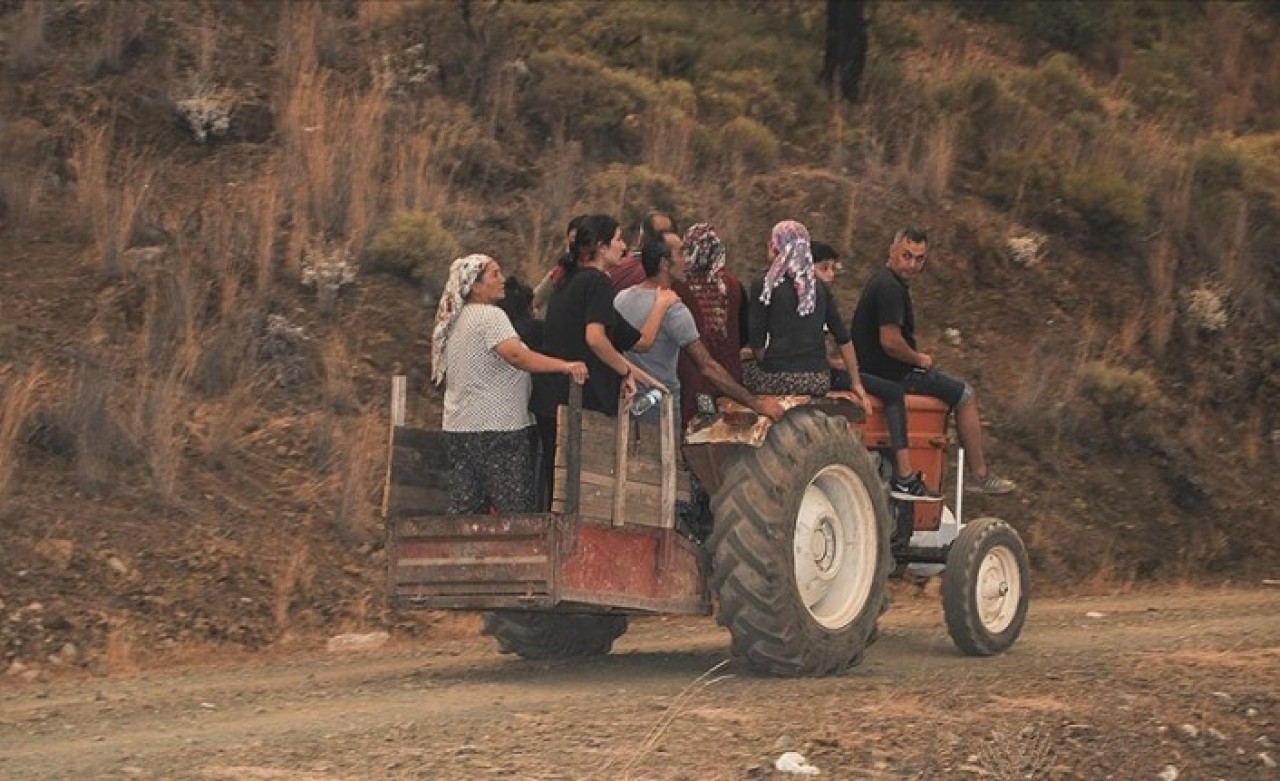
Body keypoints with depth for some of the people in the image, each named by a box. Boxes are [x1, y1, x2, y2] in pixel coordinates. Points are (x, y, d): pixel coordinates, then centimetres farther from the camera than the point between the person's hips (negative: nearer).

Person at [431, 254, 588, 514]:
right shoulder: (490, 316, -11)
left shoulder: (453, 320, 17)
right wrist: (565, 366, -32)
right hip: (496, 425, -9)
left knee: (464, 508, 6)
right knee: (516, 512, -8)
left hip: (458, 427, 9)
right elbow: (516, 355, -26)